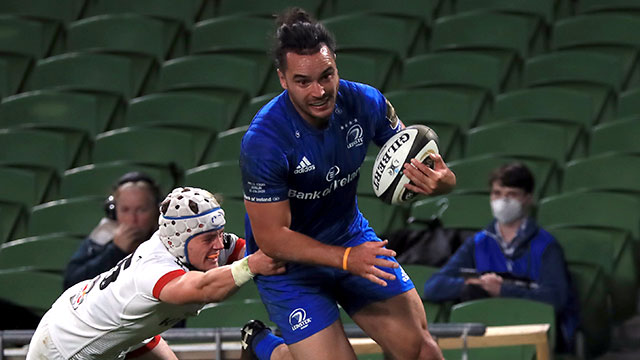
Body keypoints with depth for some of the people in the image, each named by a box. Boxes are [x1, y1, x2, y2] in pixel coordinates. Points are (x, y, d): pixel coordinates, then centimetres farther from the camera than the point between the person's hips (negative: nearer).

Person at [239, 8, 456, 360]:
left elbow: (411, 161, -3)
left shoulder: (365, 103, -16)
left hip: (351, 236, 5)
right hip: (288, 261, -5)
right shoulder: (262, 142, -29)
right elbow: (270, 236, -24)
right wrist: (346, 259, -33)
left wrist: (440, 181, -27)